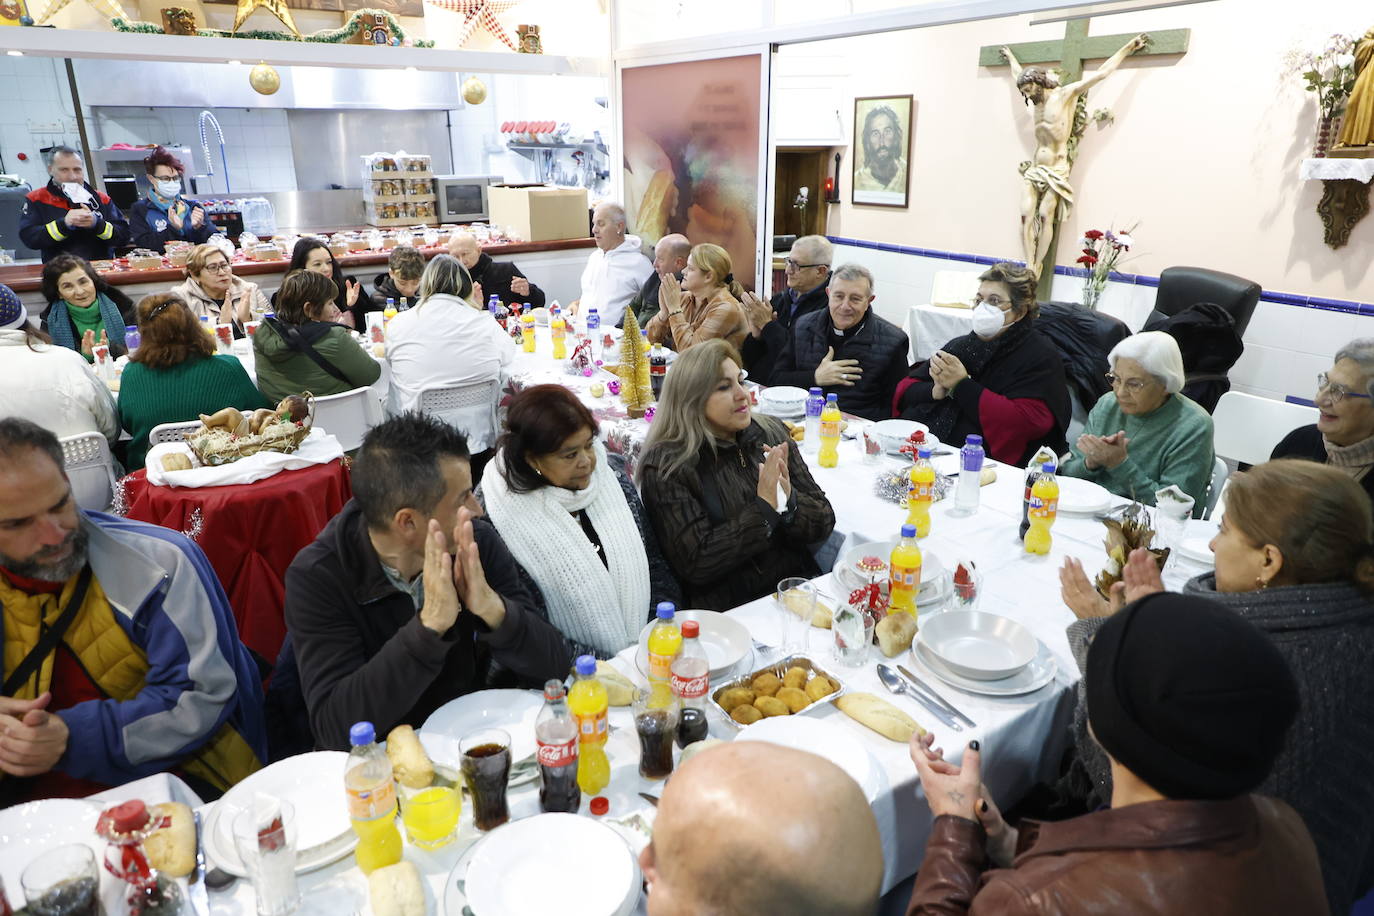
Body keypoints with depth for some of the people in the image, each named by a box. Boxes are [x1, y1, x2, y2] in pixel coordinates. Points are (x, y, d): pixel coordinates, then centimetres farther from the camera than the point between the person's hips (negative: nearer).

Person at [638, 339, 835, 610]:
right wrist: (763, 508, -16)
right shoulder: (665, 467, -8)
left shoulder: (772, 434, 7)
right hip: (730, 610, -4)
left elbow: (824, 523, 7)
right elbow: (695, 564, -13)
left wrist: (788, 501, -14)